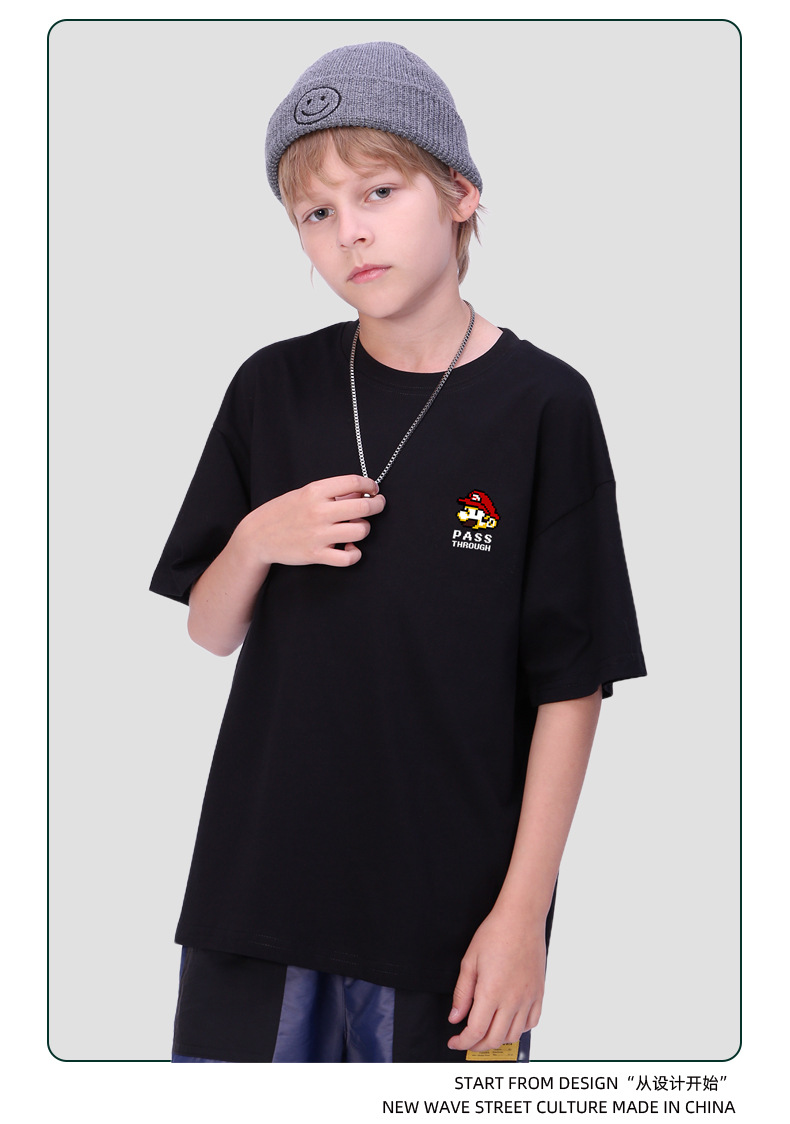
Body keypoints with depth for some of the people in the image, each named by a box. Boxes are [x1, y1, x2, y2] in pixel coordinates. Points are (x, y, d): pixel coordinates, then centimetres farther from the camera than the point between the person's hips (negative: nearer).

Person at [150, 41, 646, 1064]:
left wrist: (524, 910, -9)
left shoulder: (542, 405, -8)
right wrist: (257, 542, -11)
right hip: (260, 880, 3)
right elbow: (210, 632, 9)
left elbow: (570, 682, -7)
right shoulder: (275, 391, 3)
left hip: (452, 898, -3)